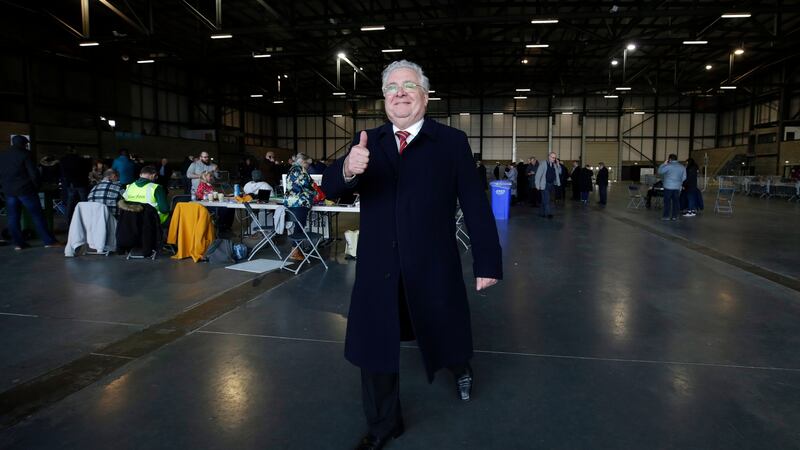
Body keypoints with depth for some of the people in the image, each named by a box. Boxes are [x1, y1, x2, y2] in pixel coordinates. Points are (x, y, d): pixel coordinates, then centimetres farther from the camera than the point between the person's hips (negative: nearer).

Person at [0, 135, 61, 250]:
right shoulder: (25, 154, -7)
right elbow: (33, 173, -11)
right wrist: (36, 186, 1)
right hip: (26, 190, -5)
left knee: (13, 218, 9)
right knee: (37, 216, -2)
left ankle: (18, 243, 8)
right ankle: (49, 241, -3)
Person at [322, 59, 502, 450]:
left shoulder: (451, 141, -3)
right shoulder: (368, 142, 4)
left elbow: (475, 205, -4)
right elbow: (329, 189, -8)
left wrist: (487, 261, -7)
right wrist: (347, 169, -31)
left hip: (433, 267, -1)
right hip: (378, 267, 2)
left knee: (445, 335, 19)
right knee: (375, 349, 11)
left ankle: (460, 366, 57)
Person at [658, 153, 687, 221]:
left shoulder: (668, 166, -11)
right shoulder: (682, 167, 7)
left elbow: (660, 171, -7)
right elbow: (684, 177, 10)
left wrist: (664, 163, 2)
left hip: (668, 187, -5)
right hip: (677, 187, 5)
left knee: (667, 201, -1)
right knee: (675, 201, 7)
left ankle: (666, 216, -1)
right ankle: (674, 216, 8)